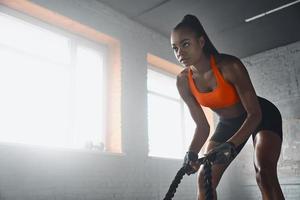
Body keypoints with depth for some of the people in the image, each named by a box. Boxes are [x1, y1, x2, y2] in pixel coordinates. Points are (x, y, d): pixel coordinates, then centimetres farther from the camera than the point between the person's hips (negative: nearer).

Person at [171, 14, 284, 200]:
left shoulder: (229, 65, -31)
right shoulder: (183, 81, -17)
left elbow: (255, 114, -30)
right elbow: (202, 125, -11)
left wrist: (230, 145, -45)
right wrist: (192, 152, -30)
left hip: (262, 117, -5)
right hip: (228, 124, 5)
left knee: (264, 174, -27)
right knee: (205, 178, -2)